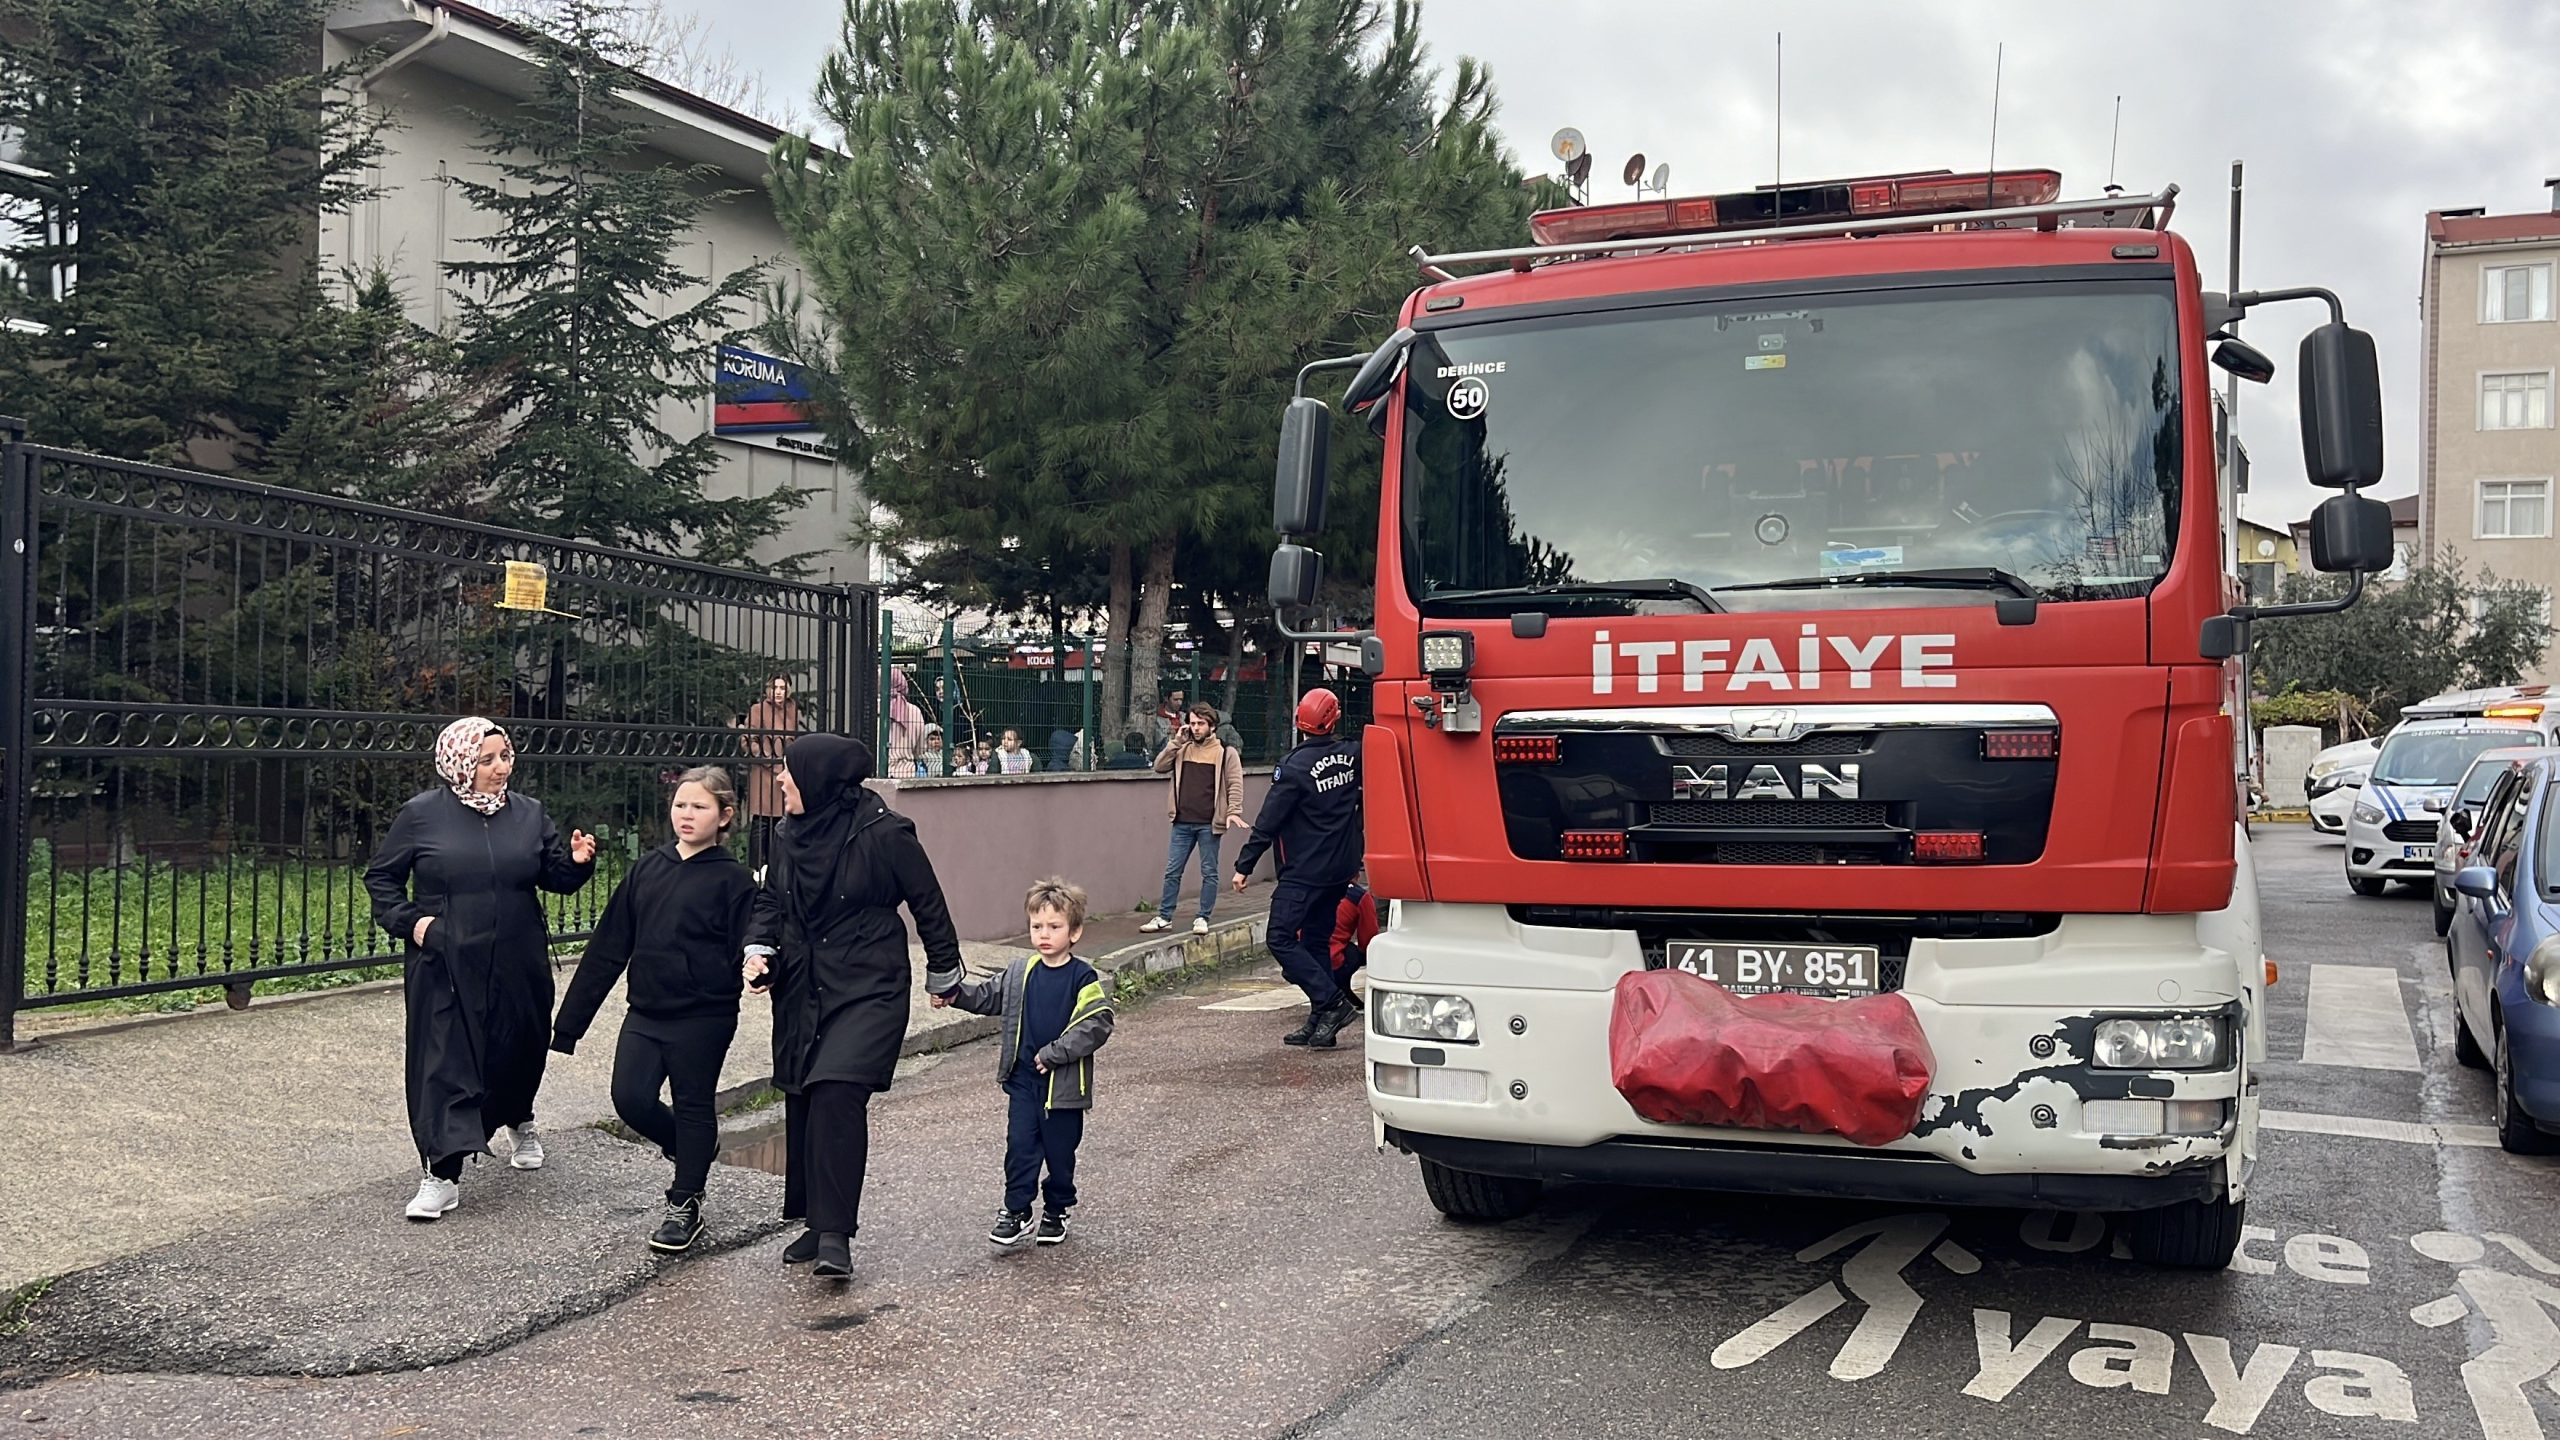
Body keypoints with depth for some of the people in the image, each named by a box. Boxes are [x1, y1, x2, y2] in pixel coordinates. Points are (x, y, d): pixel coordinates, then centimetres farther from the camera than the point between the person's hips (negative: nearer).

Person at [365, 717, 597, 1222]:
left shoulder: (529, 814, 5)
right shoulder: (422, 814, -3)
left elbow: (556, 878, 9)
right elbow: (381, 877, 6)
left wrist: (577, 861, -12)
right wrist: (408, 920, -7)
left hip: (517, 967, 3)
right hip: (445, 967, -3)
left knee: (517, 1052, 15)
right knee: (444, 1062, -4)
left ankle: (519, 1122, 46)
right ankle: (443, 1175, -2)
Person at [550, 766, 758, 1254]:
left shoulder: (731, 879, -7)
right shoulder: (648, 869, 6)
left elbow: (745, 950, -9)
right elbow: (608, 948, 8)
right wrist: (571, 1020, 8)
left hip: (703, 1017, -4)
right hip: (646, 1013, 5)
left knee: (694, 1106, 6)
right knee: (631, 1097, -3)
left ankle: (684, 1205, 23)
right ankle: (693, 1150, 26)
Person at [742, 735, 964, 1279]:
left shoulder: (884, 834, -13)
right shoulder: (789, 835, 6)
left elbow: (928, 905, -2)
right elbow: (770, 900, 17)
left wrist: (942, 973, 7)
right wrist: (759, 949, -2)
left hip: (868, 991, -7)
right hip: (801, 990, 7)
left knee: (838, 1095, -20)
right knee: (802, 1105, 9)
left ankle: (835, 1233, -14)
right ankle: (818, 1223, 23)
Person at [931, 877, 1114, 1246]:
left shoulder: (1083, 978, -11)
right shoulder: (1019, 973, 5)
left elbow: (1097, 1024, -17)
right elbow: (988, 995, 18)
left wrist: (1054, 1053, -19)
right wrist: (954, 994, 0)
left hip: (1063, 1083, -3)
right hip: (1022, 1078, 4)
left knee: (1060, 1150, 9)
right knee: (1020, 1146, 1)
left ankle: (1055, 1212, 26)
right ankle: (1015, 1213, 11)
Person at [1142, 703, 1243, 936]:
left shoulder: (1226, 753, -2)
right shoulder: (1183, 749, 9)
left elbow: (1235, 785, -6)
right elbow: (1160, 767, 2)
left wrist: (1233, 812, -18)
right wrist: (1176, 742, -4)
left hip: (1209, 824, -3)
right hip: (1182, 822, 3)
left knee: (1209, 873, 5)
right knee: (1172, 871, 6)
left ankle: (1202, 918, 14)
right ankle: (1164, 917, 13)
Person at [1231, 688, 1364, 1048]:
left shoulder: (1295, 766, -16)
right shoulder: (1352, 755, 0)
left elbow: (1268, 822, -13)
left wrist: (1244, 865, -7)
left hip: (1304, 871, -7)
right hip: (1341, 868, 7)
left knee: (1282, 940, -4)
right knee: (1317, 940, 13)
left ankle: (1333, 1003, -10)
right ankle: (1320, 1023, 13)